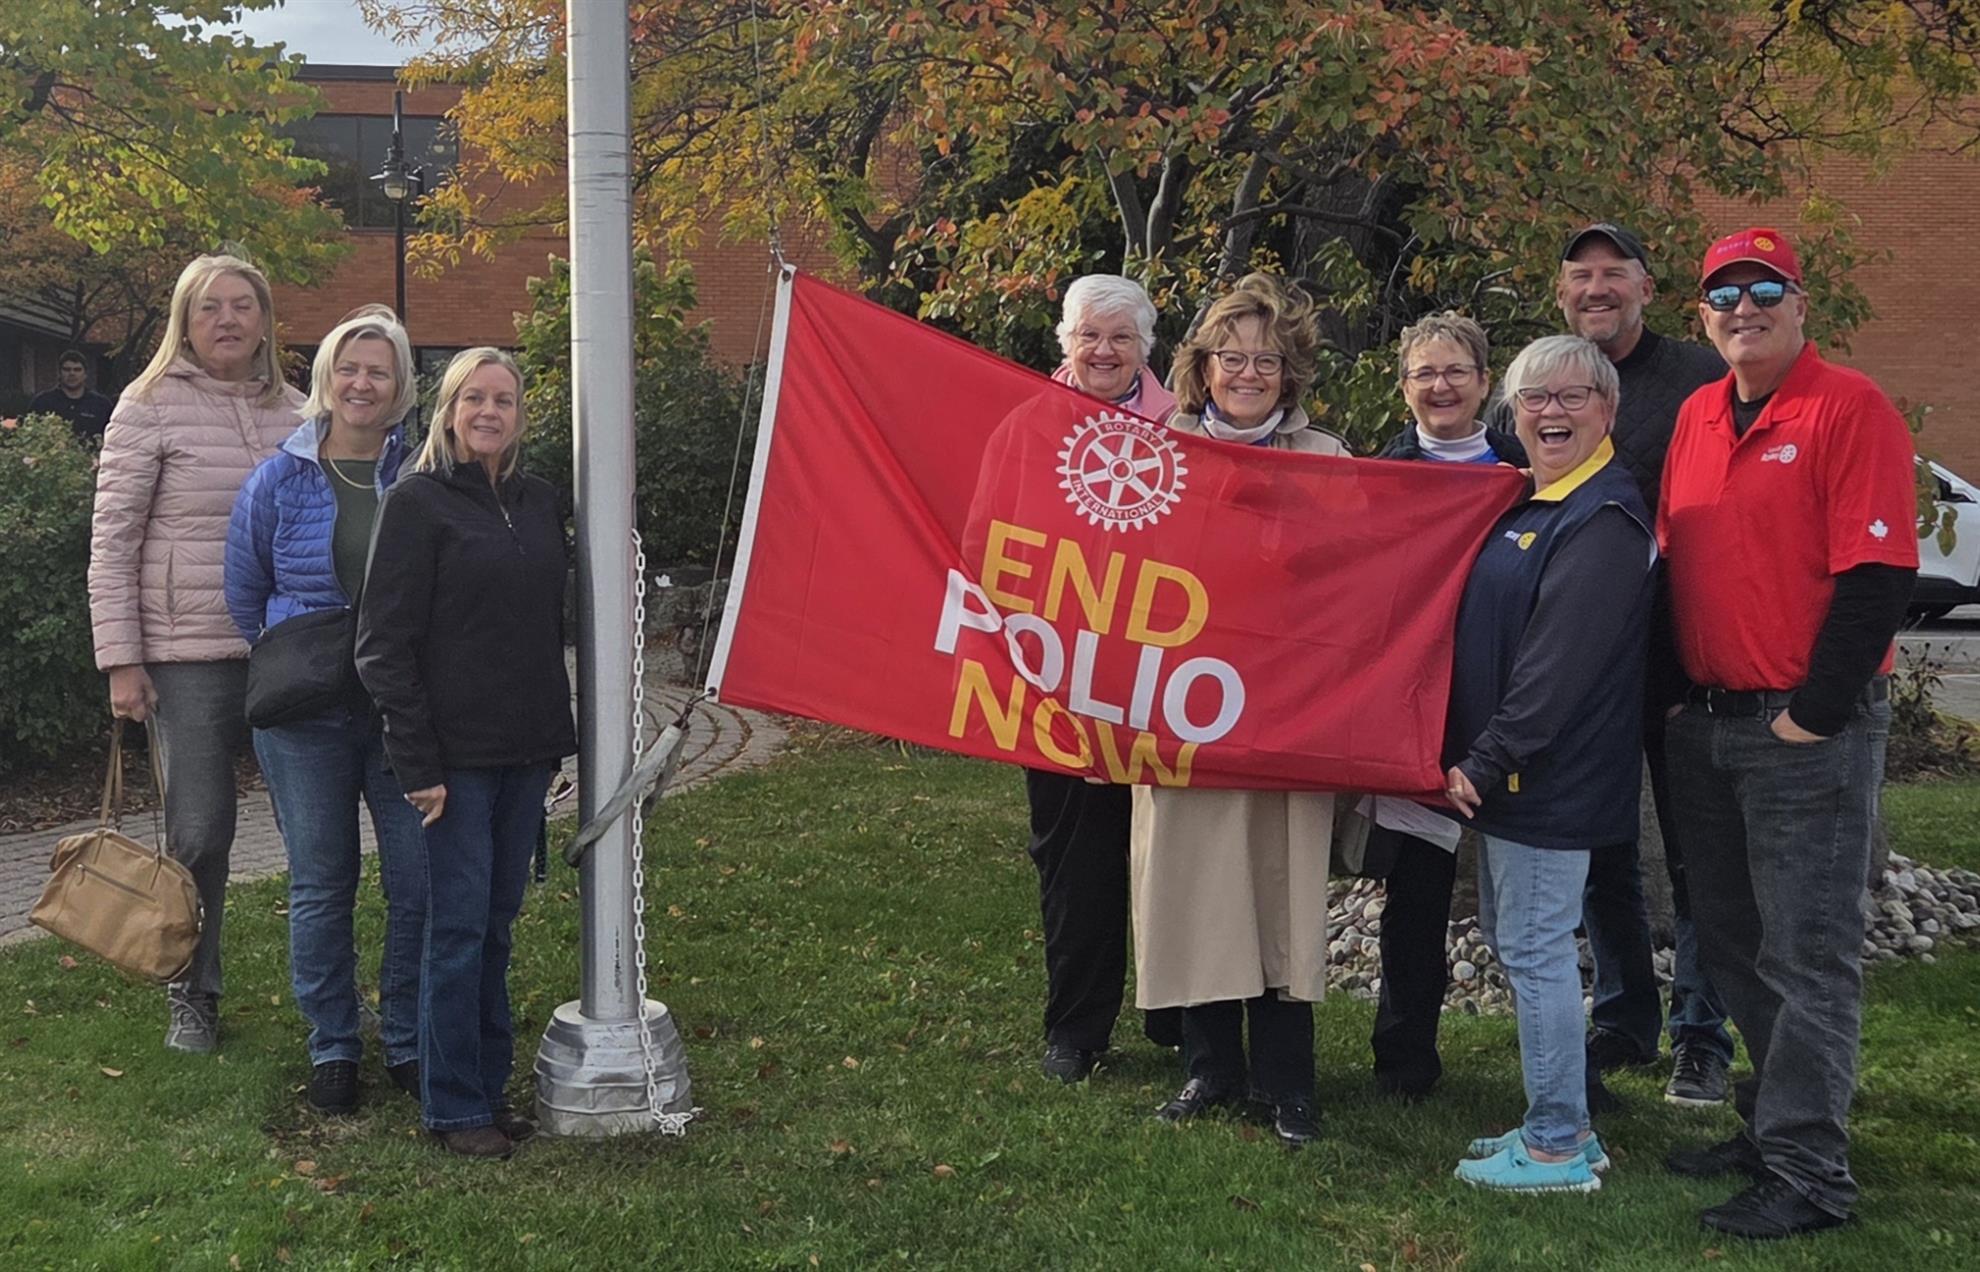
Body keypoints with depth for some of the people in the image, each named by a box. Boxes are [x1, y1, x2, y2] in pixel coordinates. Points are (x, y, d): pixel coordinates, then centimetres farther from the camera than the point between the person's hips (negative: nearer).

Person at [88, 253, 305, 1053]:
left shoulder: (294, 413, 10)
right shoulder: (152, 407, -2)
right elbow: (111, 541, -3)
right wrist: (121, 661, -8)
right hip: (190, 656, -3)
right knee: (199, 834, 1)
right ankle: (191, 997, 20)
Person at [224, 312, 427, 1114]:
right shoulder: (280, 481, 1)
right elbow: (245, 592, 13)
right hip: (307, 716, 0)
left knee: (420, 880, 1)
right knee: (321, 884, 8)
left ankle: (409, 1043, 18)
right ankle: (331, 1047, 23)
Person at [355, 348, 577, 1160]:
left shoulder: (538, 501, 11)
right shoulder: (416, 502, -6)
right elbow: (384, 643, -10)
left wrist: (556, 739, 14)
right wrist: (417, 763, -14)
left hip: (526, 752, 6)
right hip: (455, 752, -6)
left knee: (498, 924, 12)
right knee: (459, 926, -1)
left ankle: (490, 1086, 22)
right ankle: (453, 1106, 10)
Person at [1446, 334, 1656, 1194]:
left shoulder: (1604, 520, -16)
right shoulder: (1531, 506, 15)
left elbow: (1562, 662, -21)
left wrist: (1489, 761, -19)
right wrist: (1480, 760, 13)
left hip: (1551, 778, -10)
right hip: (1509, 772, 10)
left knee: (1535, 947, -3)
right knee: (1514, 939, 16)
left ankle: (1558, 1149, 8)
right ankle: (1558, 1124, 27)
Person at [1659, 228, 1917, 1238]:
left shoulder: (1850, 408, -9)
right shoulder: (1696, 417, 11)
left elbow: (1877, 575, -15)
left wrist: (1814, 716, -16)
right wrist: (1679, 696, 11)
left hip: (1810, 731, -7)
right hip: (1707, 727, 7)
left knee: (1808, 953, -2)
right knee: (1731, 944, 15)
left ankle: (1805, 1173, 6)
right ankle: (1771, 1122, 29)